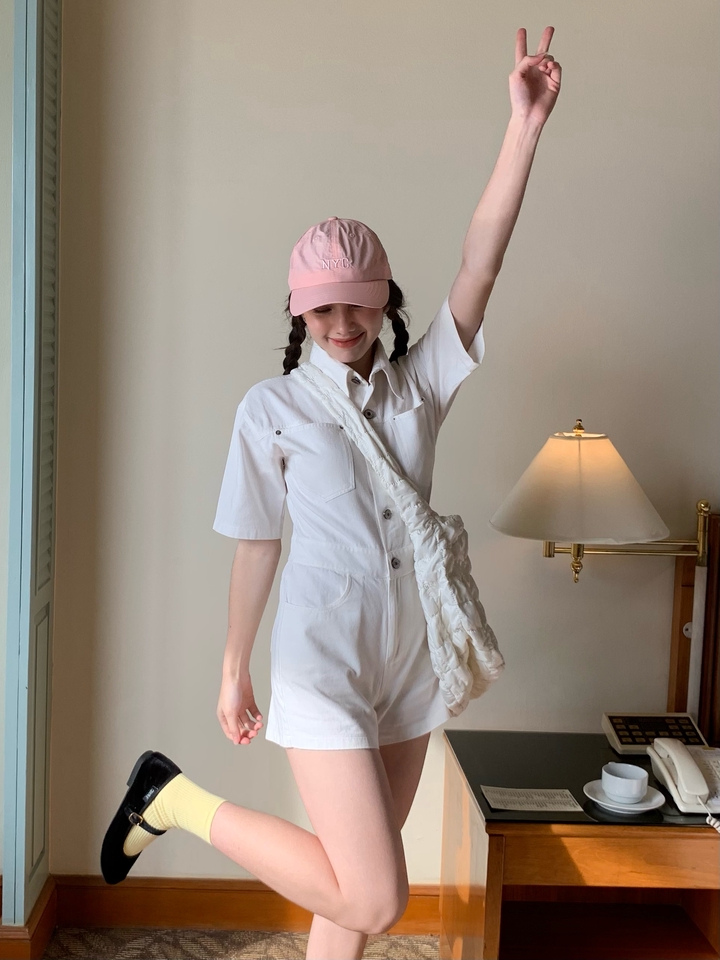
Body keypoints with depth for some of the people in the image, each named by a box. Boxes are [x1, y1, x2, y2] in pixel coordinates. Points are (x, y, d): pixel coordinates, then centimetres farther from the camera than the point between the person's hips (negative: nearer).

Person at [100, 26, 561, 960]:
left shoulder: (418, 383, 5)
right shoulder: (271, 407, -4)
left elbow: (480, 264, -6)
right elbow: (258, 544, -1)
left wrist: (526, 125, -13)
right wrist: (234, 672, 5)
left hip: (409, 666, 5)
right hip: (323, 666, -5)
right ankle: (178, 798, 5)